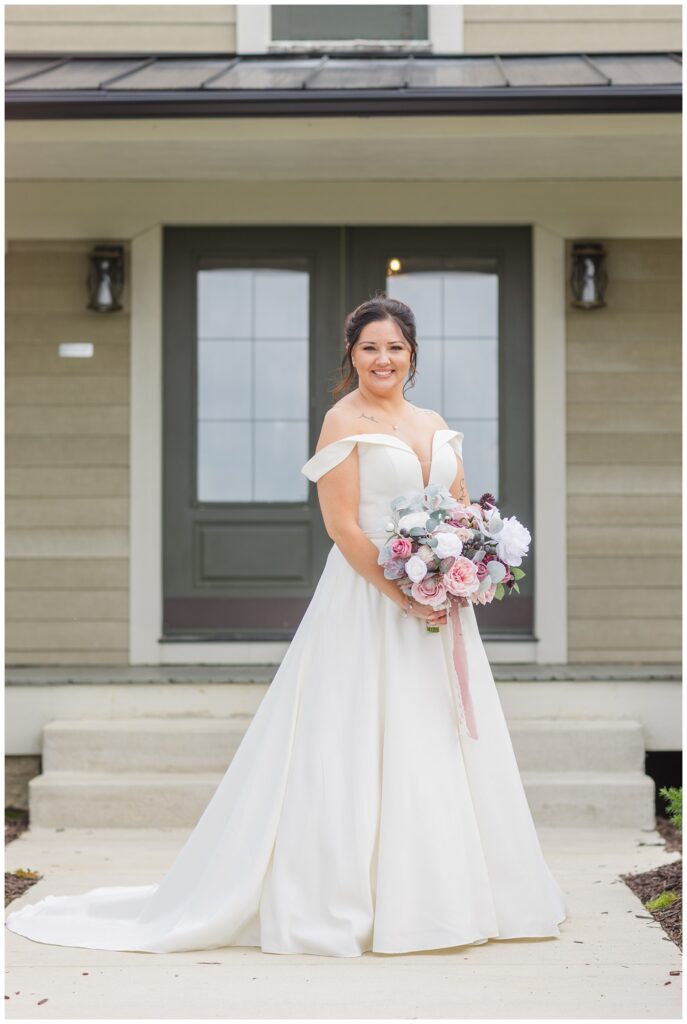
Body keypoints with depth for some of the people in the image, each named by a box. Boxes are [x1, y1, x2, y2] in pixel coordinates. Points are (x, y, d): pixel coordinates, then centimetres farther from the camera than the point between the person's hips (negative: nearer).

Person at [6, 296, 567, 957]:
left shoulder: (435, 426, 15)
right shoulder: (344, 421, -5)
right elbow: (343, 525, -13)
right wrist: (405, 596, -18)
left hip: (439, 607, 7)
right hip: (368, 601, -7)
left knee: (441, 748, 9)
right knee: (362, 748, -5)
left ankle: (441, 897, 19)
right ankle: (345, 902, 2)